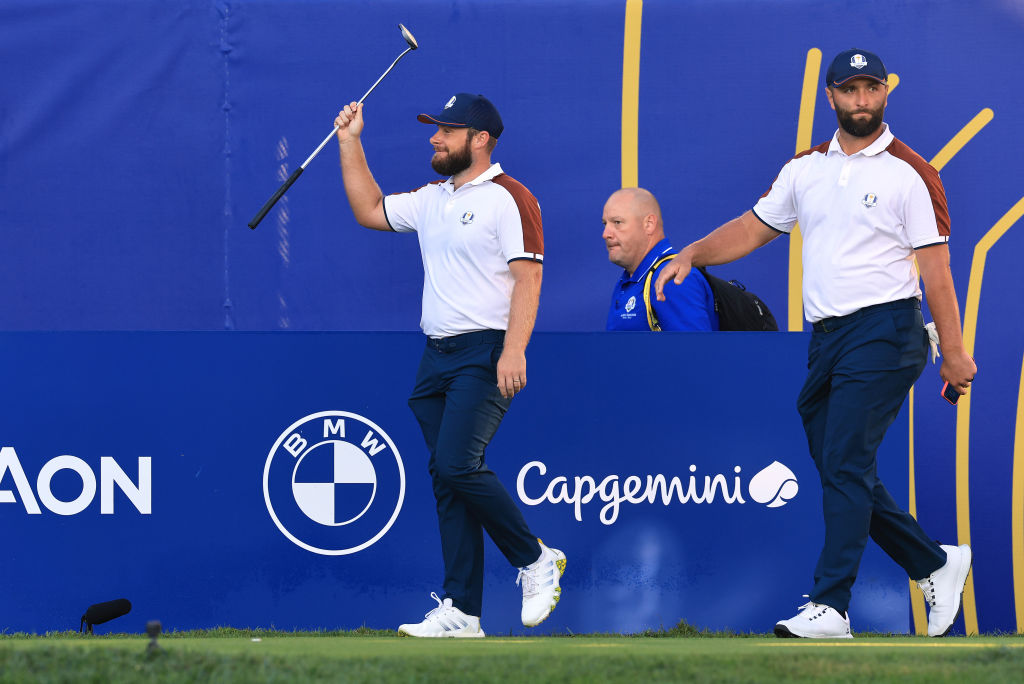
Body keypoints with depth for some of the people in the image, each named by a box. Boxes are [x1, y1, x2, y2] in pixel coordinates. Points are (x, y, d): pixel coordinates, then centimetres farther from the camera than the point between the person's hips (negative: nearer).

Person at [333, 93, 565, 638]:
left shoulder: (508, 199, -8)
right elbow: (369, 210, 29)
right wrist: (350, 143, 22)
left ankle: (535, 559, -3)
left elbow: (528, 278, -15)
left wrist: (514, 350, -25)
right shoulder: (432, 200, 17)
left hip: (485, 354, -8)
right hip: (436, 356, 8)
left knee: (457, 464, -21)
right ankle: (461, 612, 2)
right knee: (446, 479, 3)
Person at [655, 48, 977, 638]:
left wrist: (954, 352, -9)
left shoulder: (910, 174, -3)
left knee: (846, 466, -15)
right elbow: (753, 229, 19)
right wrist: (693, 254, 2)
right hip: (825, 339, 7)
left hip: (884, 331, -7)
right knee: (841, 473, 8)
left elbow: (935, 266, -6)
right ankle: (935, 564, 22)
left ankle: (830, 606, -17)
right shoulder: (807, 169, 15)